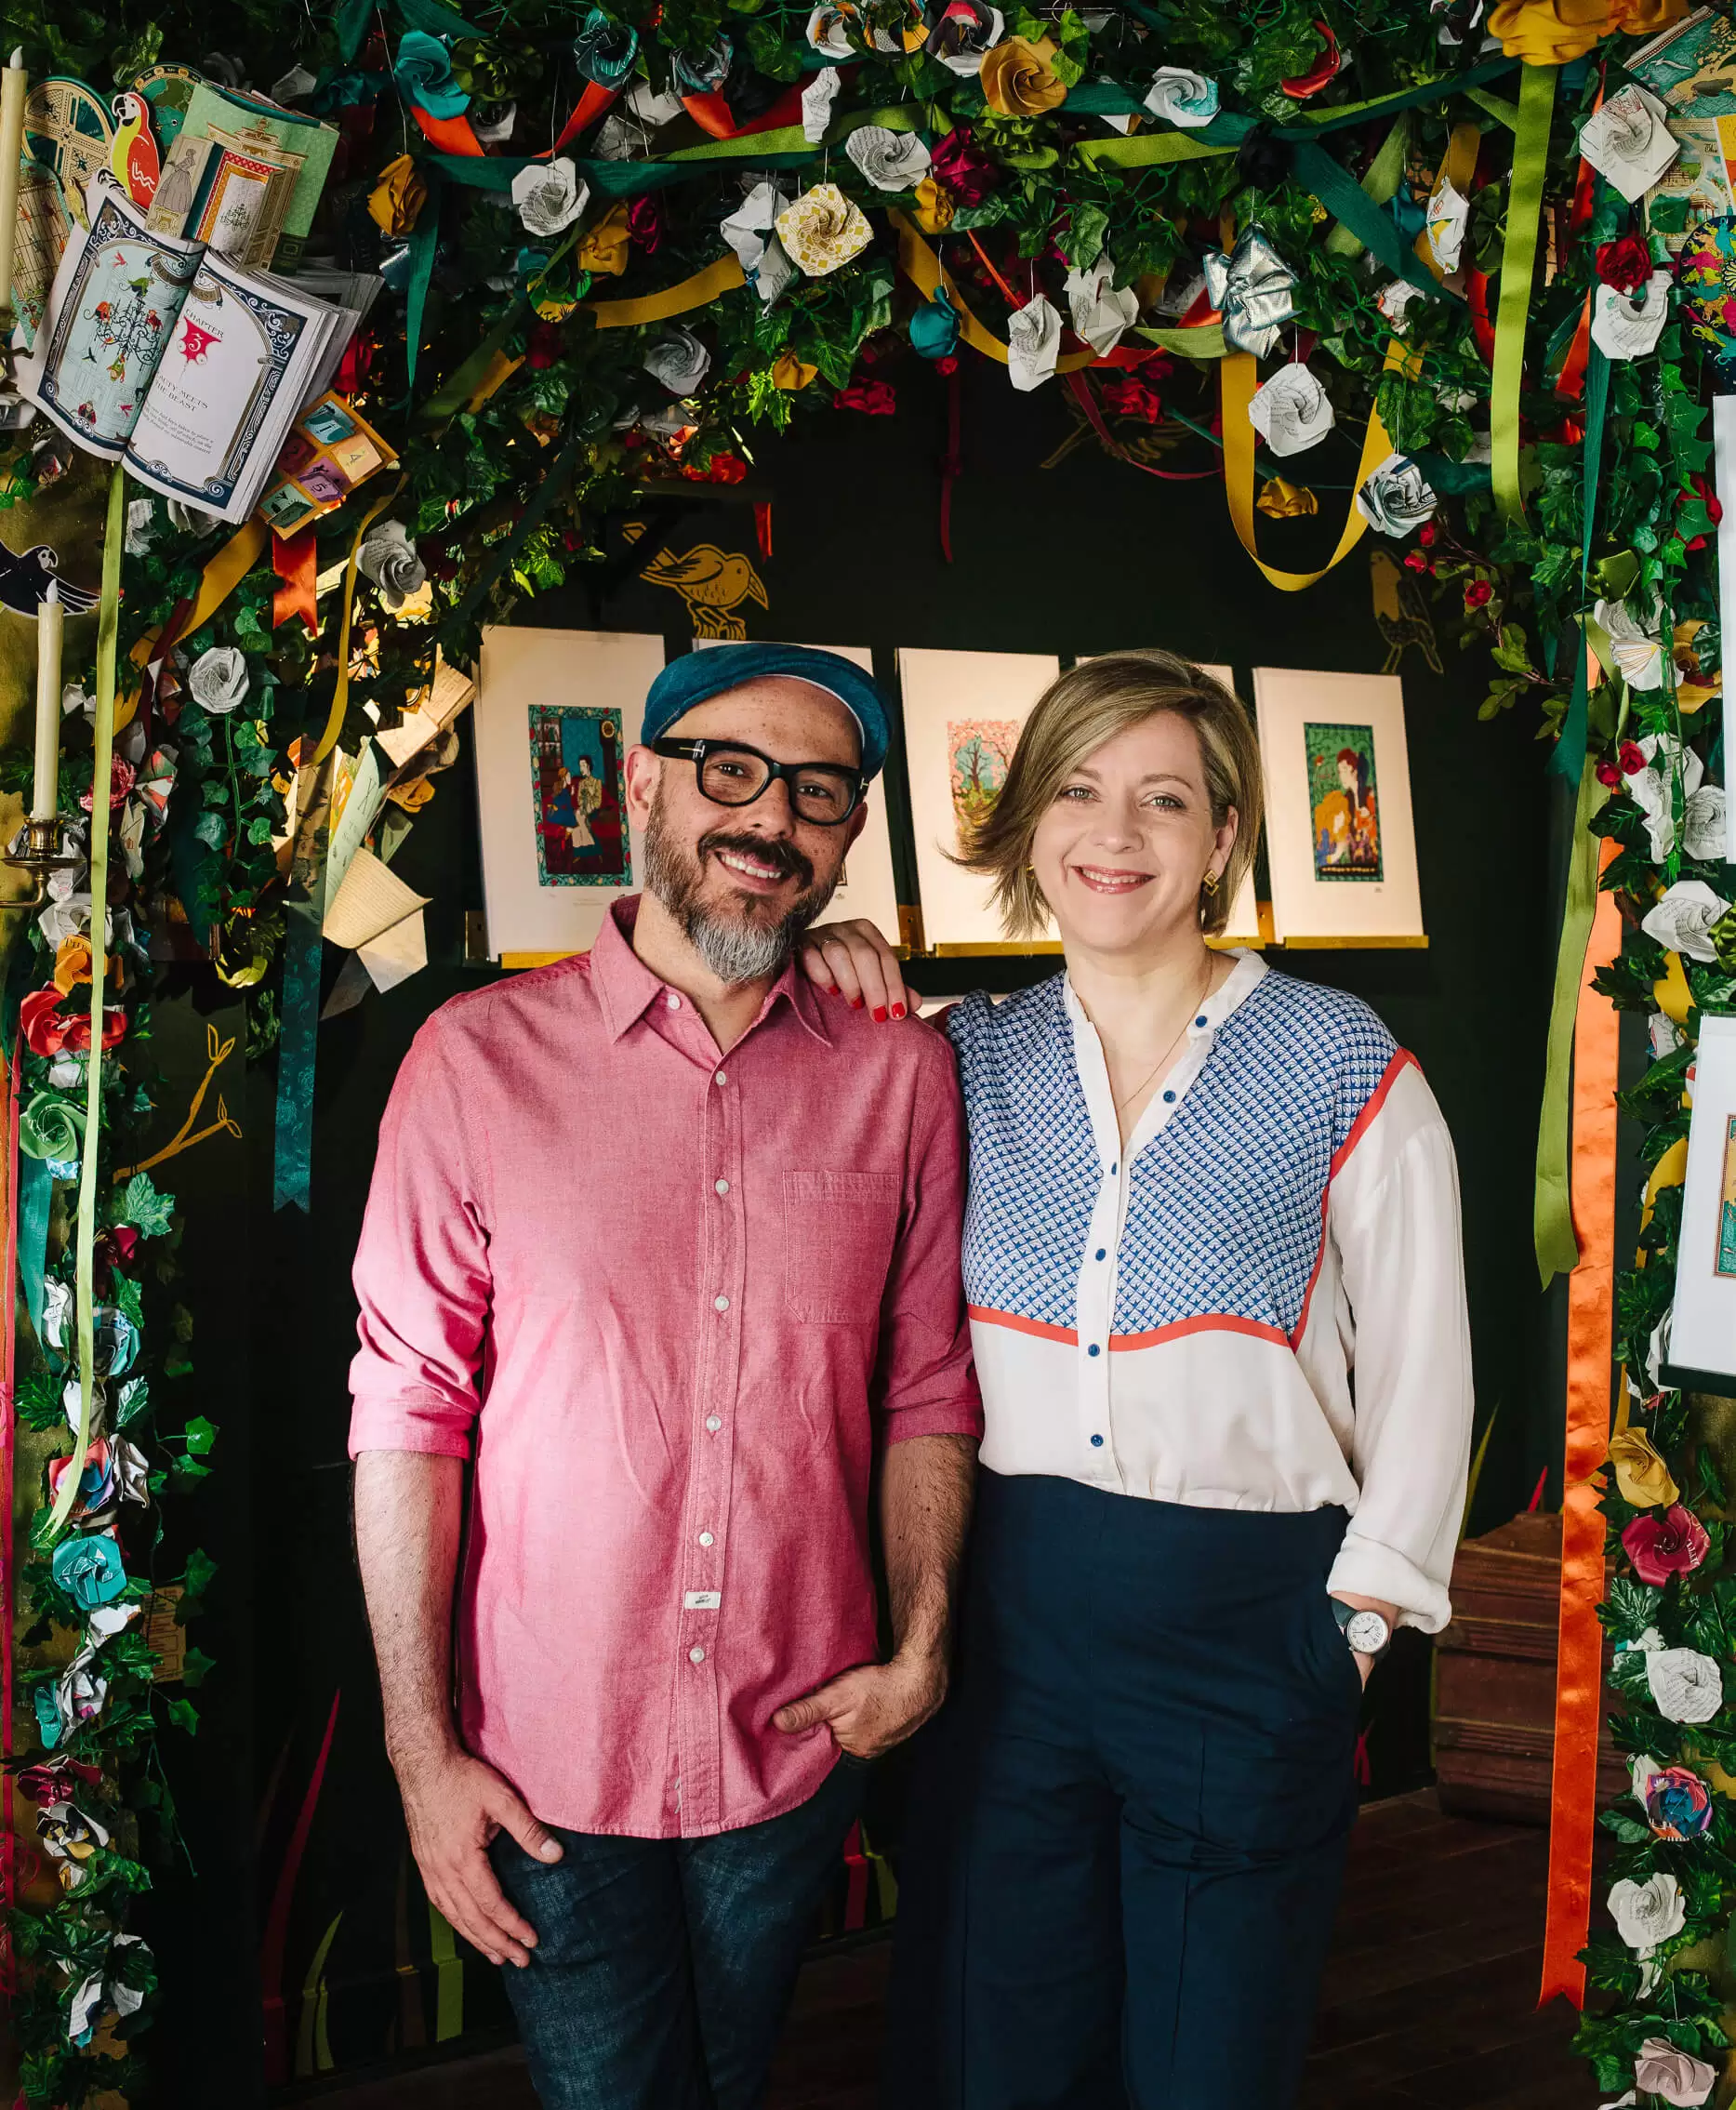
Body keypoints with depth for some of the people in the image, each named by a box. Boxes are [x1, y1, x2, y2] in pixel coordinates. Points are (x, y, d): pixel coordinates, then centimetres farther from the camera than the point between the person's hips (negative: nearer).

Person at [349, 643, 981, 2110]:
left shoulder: (902, 1076, -1)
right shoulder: (481, 1057, -9)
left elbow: (928, 1394, 5)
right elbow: (409, 1411, -8)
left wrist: (921, 1645, -4)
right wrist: (422, 1751, -8)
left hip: (799, 1752, 3)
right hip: (548, 1766, -2)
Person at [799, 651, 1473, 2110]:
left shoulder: (1345, 1066, -4)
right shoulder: (966, 1059, 4)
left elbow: (1420, 1373, -1)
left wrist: (1364, 1608, -3)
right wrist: (831, 987, -1)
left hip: (1249, 1623, -2)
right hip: (1010, 1608, 3)